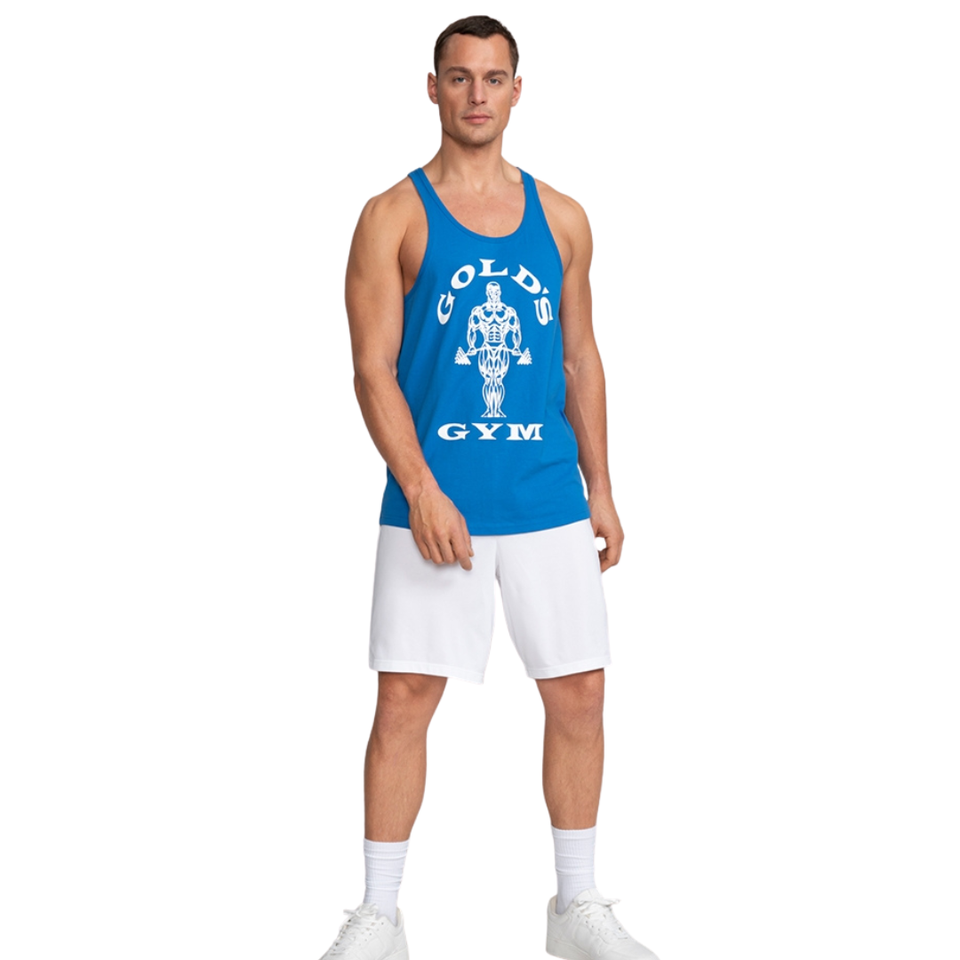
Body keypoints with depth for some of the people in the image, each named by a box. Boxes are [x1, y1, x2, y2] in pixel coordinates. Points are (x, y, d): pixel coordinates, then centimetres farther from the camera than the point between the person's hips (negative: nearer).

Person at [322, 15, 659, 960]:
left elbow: (581, 359, 15)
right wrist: (421, 491, -16)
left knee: (578, 696, 6)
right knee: (404, 702, -3)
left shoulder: (561, 219, 11)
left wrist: (600, 489, 10)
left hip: (550, 502, 4)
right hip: (433, 503, -3)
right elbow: (373, 367, -6)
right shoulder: (393, 218, -1)